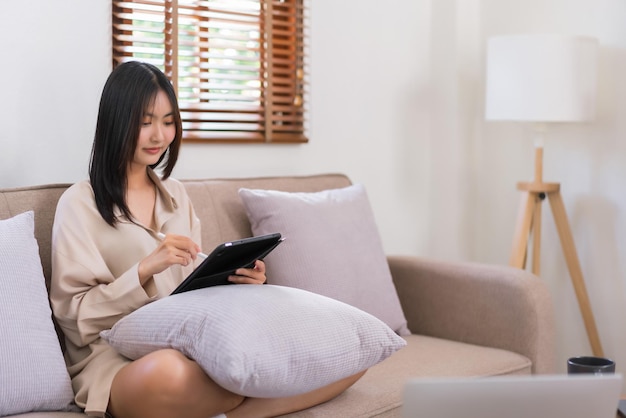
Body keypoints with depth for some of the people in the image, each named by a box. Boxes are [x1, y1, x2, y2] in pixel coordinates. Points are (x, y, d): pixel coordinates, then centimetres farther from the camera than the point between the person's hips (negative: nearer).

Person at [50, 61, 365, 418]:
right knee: (168, 375, -45)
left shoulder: (176, 194, 19)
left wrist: (238, 279, -3)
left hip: (193, 345, 6)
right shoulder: (80, 202, 1)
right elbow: (73, 314, -4)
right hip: (115, 359, -5)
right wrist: (145, 270, -17)